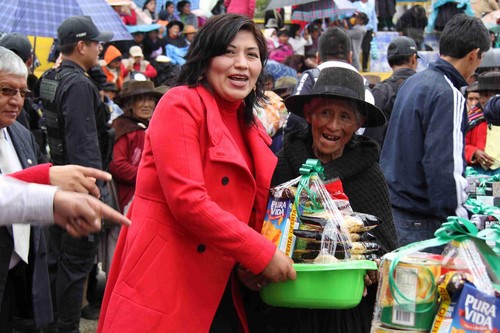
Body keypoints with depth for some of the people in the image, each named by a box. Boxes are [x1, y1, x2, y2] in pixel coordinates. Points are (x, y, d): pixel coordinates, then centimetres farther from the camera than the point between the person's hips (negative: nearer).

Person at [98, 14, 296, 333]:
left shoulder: (249, 125, 13)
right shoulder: (182, 104, -10)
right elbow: (187, 200, -20)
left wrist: (250, 262, -3)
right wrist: (263, 254, -17)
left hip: (220, 291, 8)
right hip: (168, 288, -7)